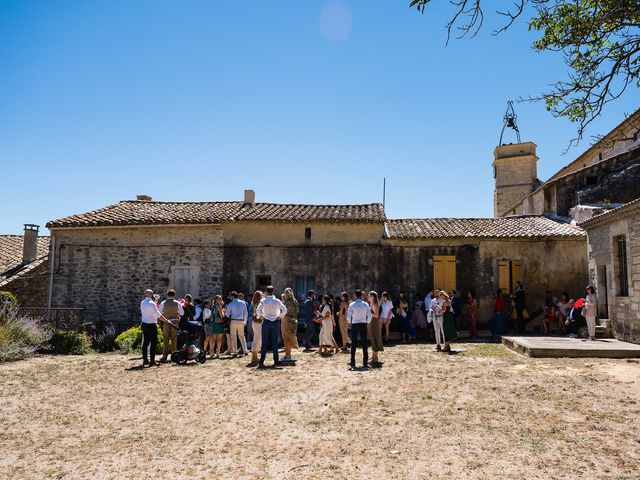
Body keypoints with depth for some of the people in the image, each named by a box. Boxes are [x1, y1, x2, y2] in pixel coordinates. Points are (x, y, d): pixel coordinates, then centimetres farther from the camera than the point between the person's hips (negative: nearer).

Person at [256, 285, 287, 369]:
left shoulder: (263, 300, -3)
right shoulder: (277, 301, 1)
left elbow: (258, 310, -13)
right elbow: (284, 309, -4)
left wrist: (260, 316, 5)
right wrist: (280, 316, 9)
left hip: (266, 322, -1)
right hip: (275, 322, 1)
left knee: (264, 343, 2)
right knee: (275, 343, 5)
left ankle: (261, 362, -1)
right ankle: (275, 363, 6)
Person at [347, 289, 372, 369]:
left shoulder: (352, 305, -7)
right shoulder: (365, 304, -1)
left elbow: (349, 316, -8)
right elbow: (369, 316, -1)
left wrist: (349, 323, 9)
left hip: (354, 325, -2)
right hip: (363, 325, 2)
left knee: (354, 344, 6)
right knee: (364, 344, 7)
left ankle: (353, 362, 8)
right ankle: (365, 362, 9)